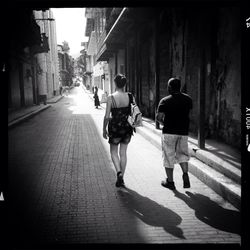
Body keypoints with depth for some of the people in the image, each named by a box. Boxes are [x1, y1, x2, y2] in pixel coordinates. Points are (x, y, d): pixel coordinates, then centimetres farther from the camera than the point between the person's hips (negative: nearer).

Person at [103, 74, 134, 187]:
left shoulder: (111, 97, -13)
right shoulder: (130, 96, -3)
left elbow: (107, 116, -12)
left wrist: (104, 129, 1)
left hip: (115, 128, -3)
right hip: (127, 127, 3)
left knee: (114, 152, 17)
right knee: (123, 152, 16)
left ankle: (119, 172, -6)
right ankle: (121, 179, 23)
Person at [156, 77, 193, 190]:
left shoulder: (165, 101, -11)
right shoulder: (188, 99, 4)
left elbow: (158, 117, -16)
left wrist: (163, 123, 2)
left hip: (169, 132, -4)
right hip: (183, 131, 4)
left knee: (168, 156, 6)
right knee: (182, 154, 19)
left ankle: (170, 182, 14)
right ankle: (185, 174, -1)